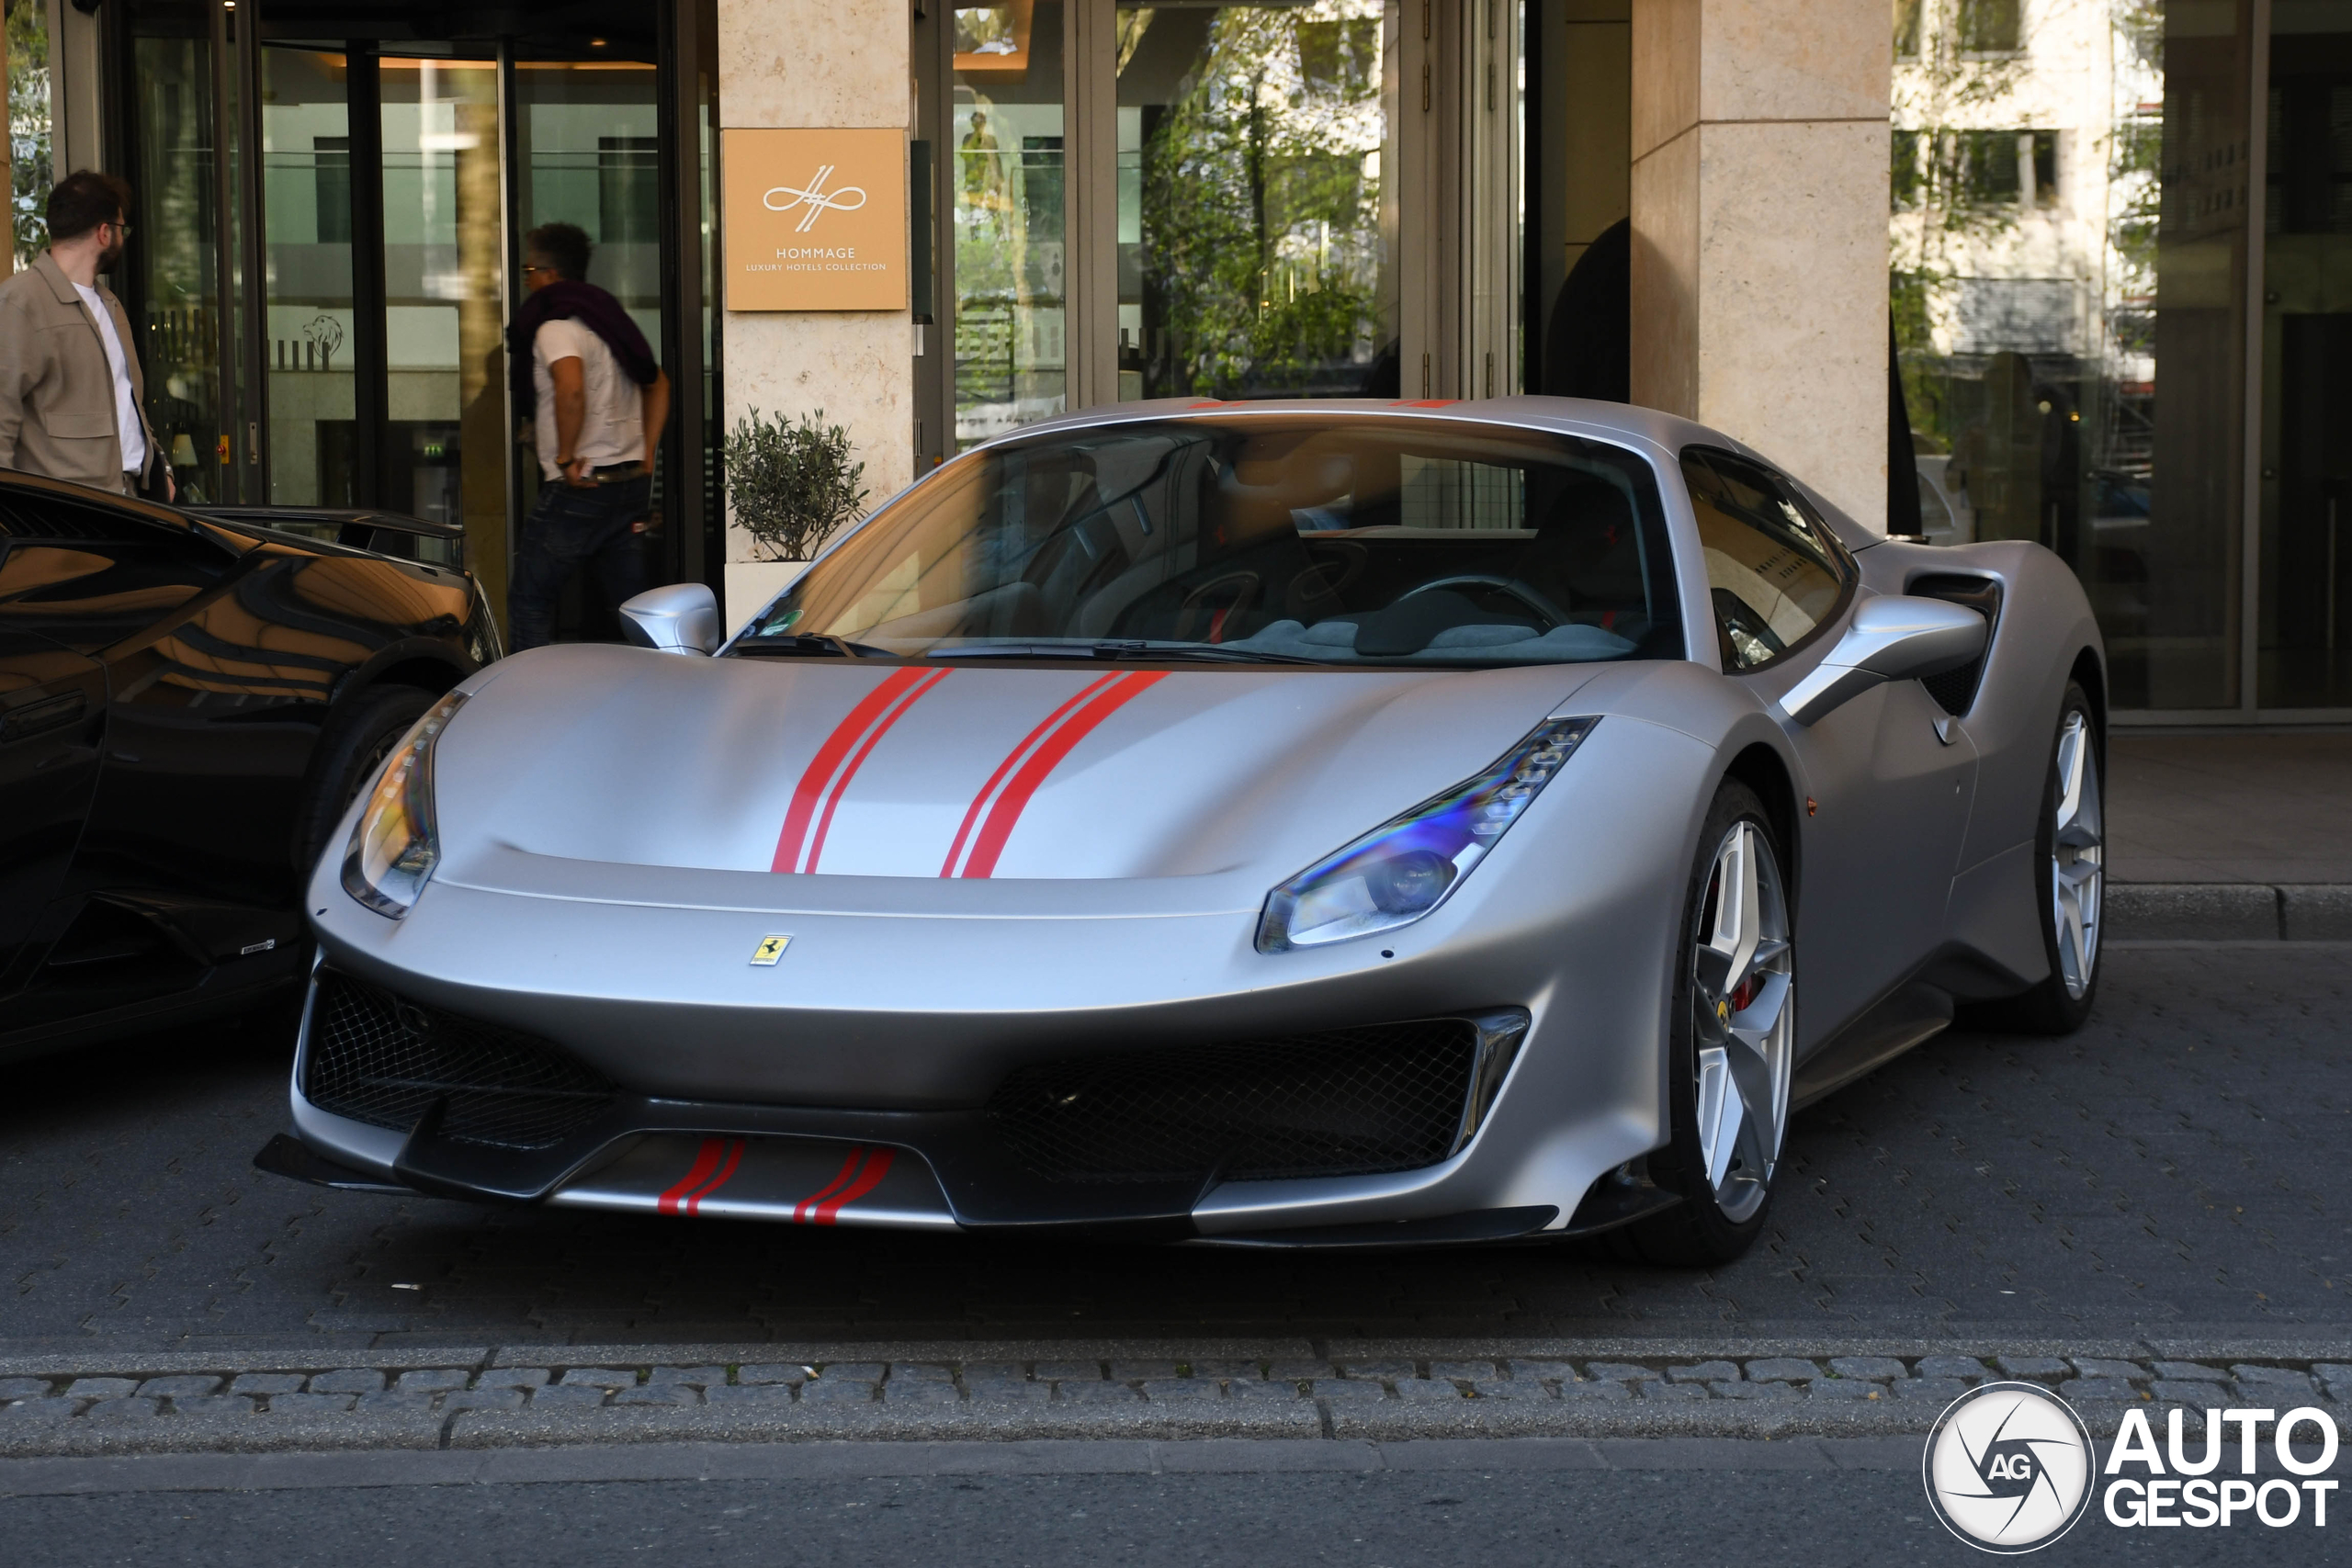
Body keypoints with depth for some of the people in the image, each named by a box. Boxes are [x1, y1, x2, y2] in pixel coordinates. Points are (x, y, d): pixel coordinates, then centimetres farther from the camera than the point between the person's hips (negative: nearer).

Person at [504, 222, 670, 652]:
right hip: (630, 484, 8)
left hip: (579, 488, -8)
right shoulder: (606, 317, 16)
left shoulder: (554, 327, -11)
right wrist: (646, 453, 20)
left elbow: (571, 388, -31)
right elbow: (658, 384, 25)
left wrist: (566, 458, -21)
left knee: (530, 600, 1)